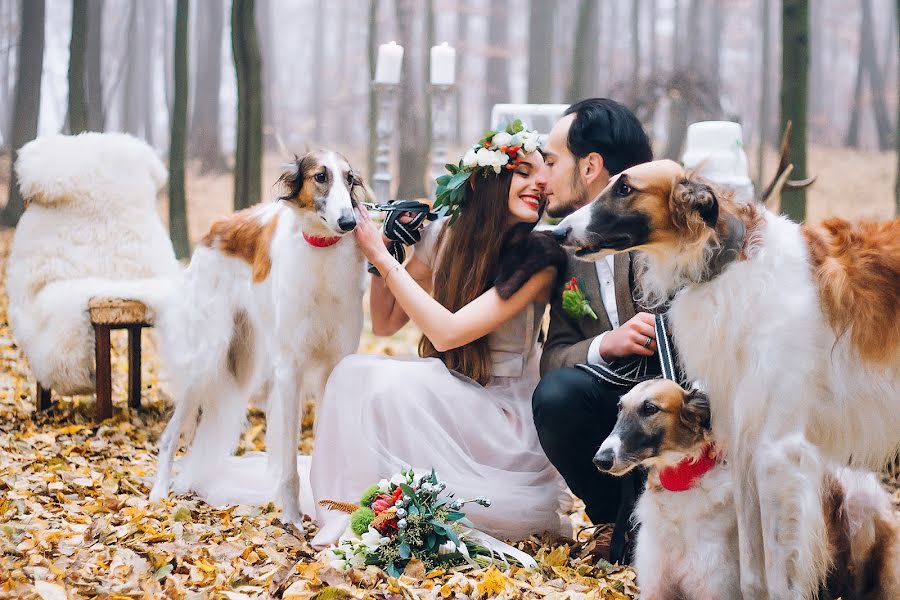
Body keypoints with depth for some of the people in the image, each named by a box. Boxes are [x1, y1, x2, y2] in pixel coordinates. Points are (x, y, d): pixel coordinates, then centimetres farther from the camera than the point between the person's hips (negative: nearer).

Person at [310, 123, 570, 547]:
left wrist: (383, 258, -20)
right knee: (352, 372, -23)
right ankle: (343, 517, -19)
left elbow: (448, 332, -25)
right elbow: (384, 324, 9)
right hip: (442, 392, 5)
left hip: (502, 413, -5)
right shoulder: (443, 235, -1)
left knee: (397, 382, -31)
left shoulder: (539, 260, -16)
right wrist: (383, 252, -6)